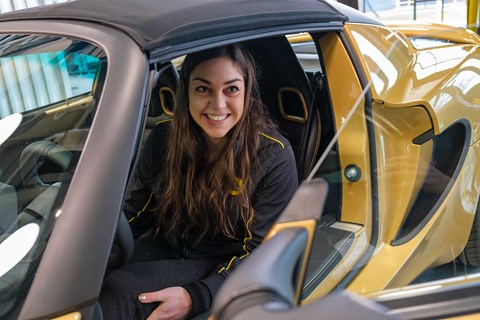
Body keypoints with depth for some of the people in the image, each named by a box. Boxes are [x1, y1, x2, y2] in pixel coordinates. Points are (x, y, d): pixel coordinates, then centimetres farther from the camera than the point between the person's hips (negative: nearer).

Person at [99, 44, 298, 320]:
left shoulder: (275, 157, -19)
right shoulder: (164, 138, -6)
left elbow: (261, 252, -15)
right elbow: (140, 207, 4)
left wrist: (195, 297, -28)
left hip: (224, 266, -4)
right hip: (167, 248, 5)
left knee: (119, 290, -27)